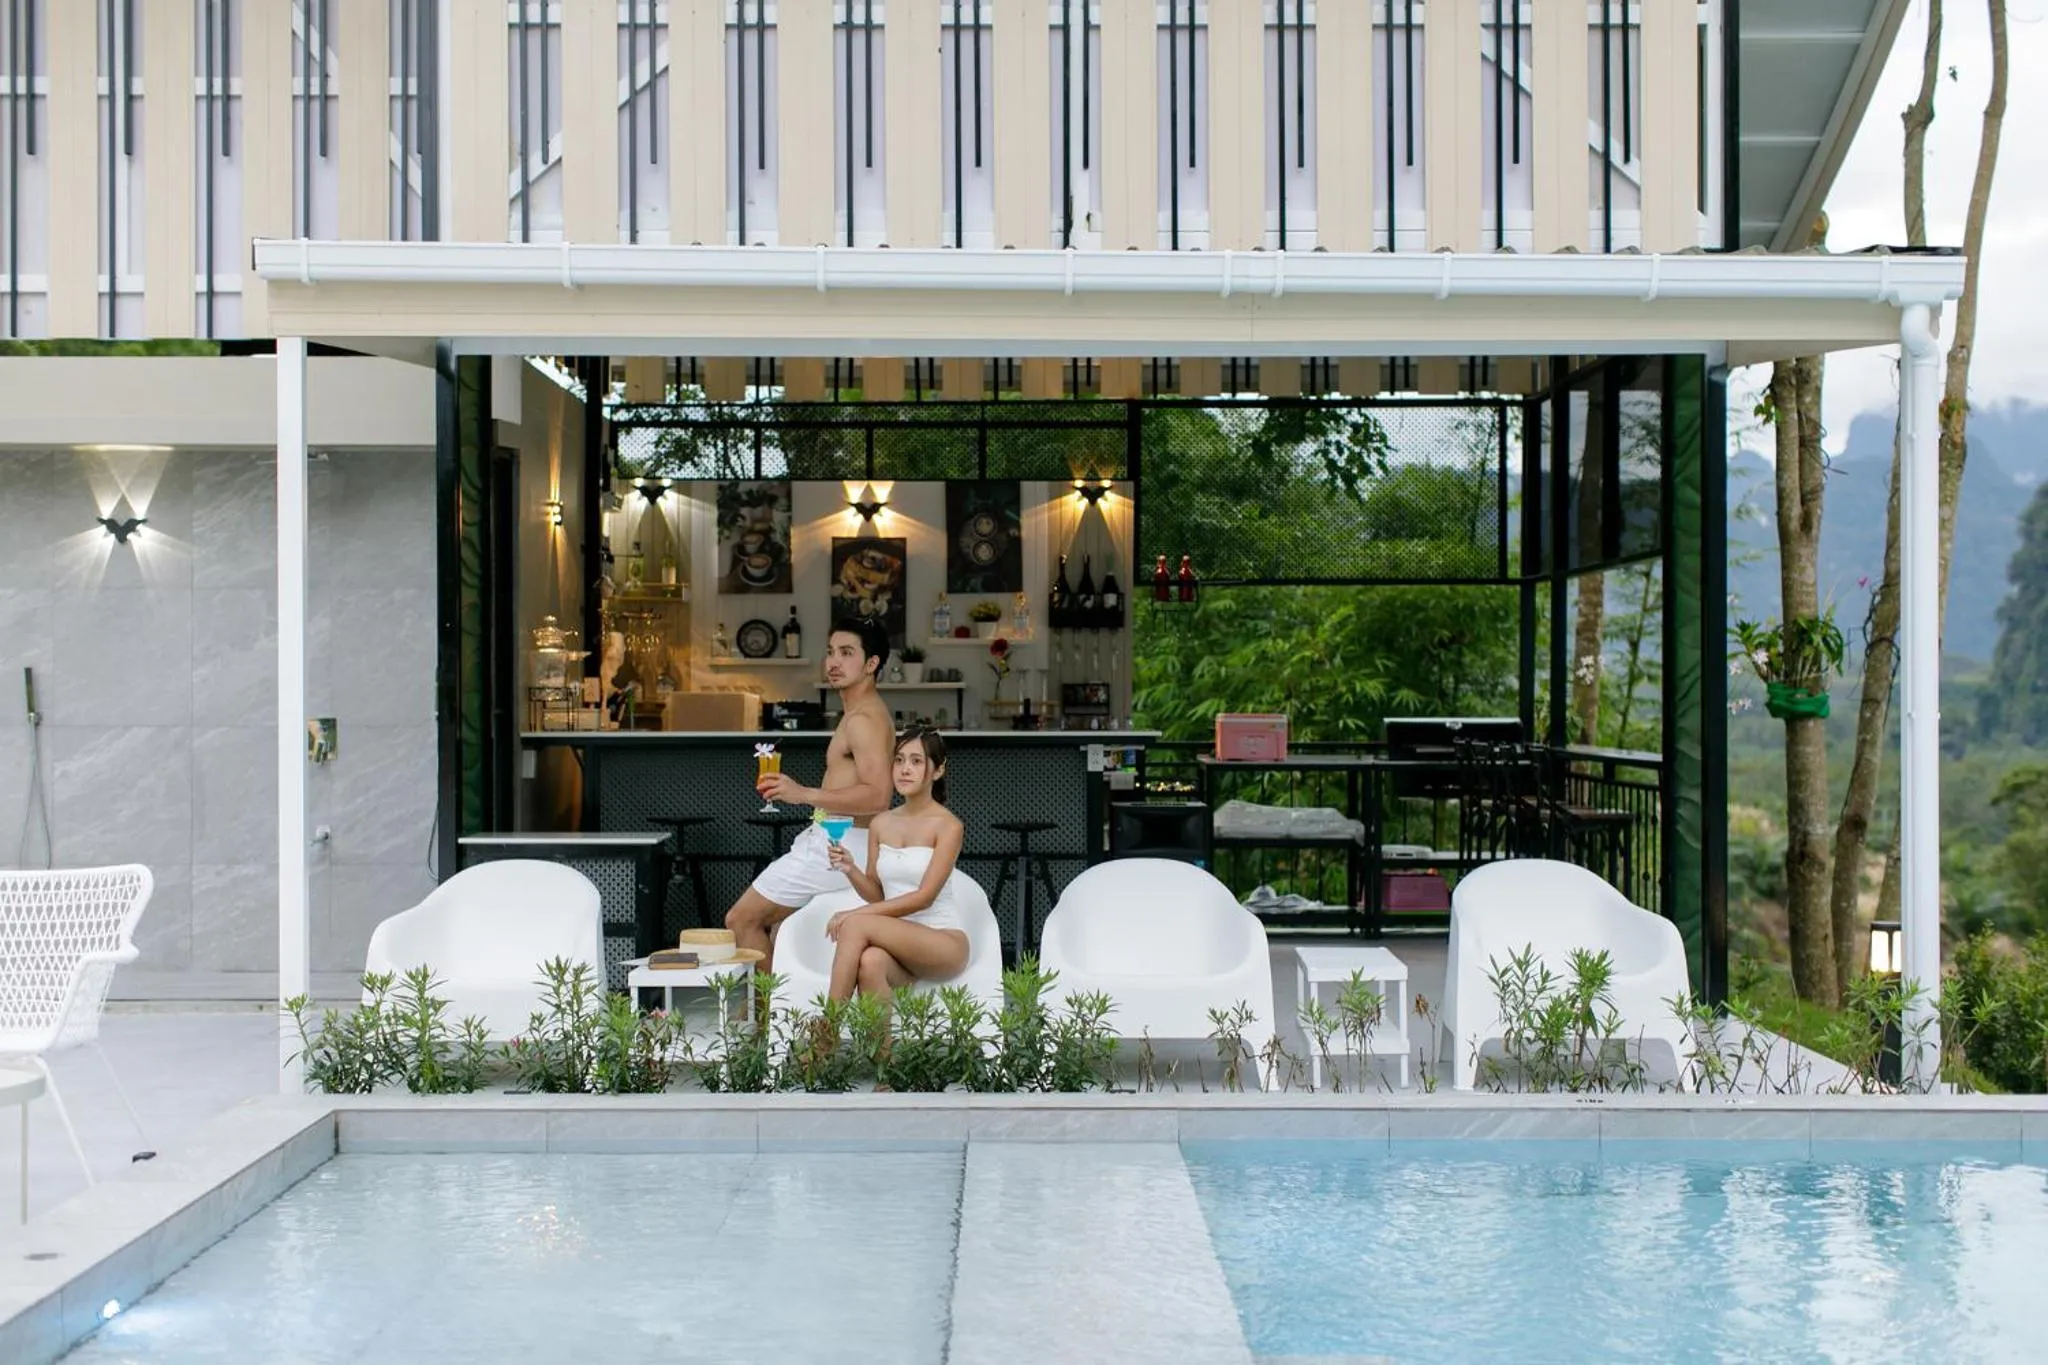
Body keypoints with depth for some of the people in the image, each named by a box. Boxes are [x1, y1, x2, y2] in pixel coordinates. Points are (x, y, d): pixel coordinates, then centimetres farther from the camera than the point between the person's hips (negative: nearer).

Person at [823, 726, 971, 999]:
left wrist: (858, 913, -20)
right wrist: (851, 870, -8)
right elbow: (876, 894, 14)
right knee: (871, 962, -36)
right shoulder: (881, 824, 11)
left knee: (855, 925, -29)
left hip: (944, 942, -4)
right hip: (899, 940, 4)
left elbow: (924, 897, -14)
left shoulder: (947, 825, -7)